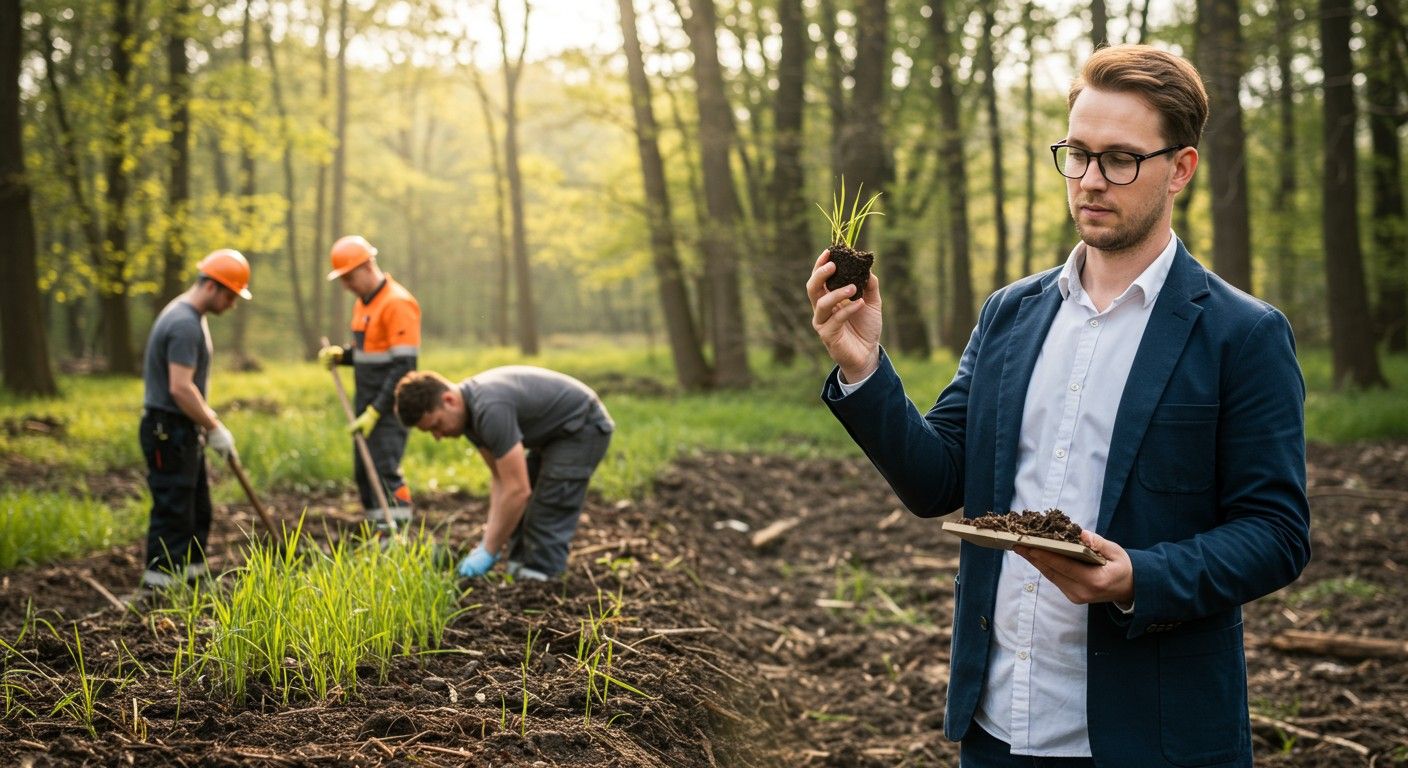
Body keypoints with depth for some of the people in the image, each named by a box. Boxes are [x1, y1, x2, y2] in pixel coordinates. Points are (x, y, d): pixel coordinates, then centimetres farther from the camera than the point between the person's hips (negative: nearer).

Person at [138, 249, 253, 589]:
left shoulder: (191, 317, 13)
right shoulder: (185, 324, -21)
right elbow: (180, 387, -27)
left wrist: (207, 420, 17)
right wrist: (213, 427, -19)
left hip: (182, 432, 11)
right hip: (168, 432, -11)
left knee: (197, 509, 17)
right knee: (173, 513, -7)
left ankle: (192, 574, 25)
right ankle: (159, 584, -3)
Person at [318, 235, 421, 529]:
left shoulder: (398, 303, -15)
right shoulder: (363, 302, 14)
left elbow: (404, 366, -20)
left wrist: (376, 411, -21)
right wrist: (340, 355, 2)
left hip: (389, 406, -9)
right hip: (366, 404, 9)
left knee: (385, 473, -15)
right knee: (363, 473, 9)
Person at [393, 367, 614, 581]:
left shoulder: (490, 410, -33)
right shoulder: (468, 411, -3)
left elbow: (518, 490, -33)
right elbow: (501, 478, 4)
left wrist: (489, 551, -24)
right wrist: (490, 540, -4)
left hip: (583, 426, -10)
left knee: (547, 518, -14)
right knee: (520, 510, 11)